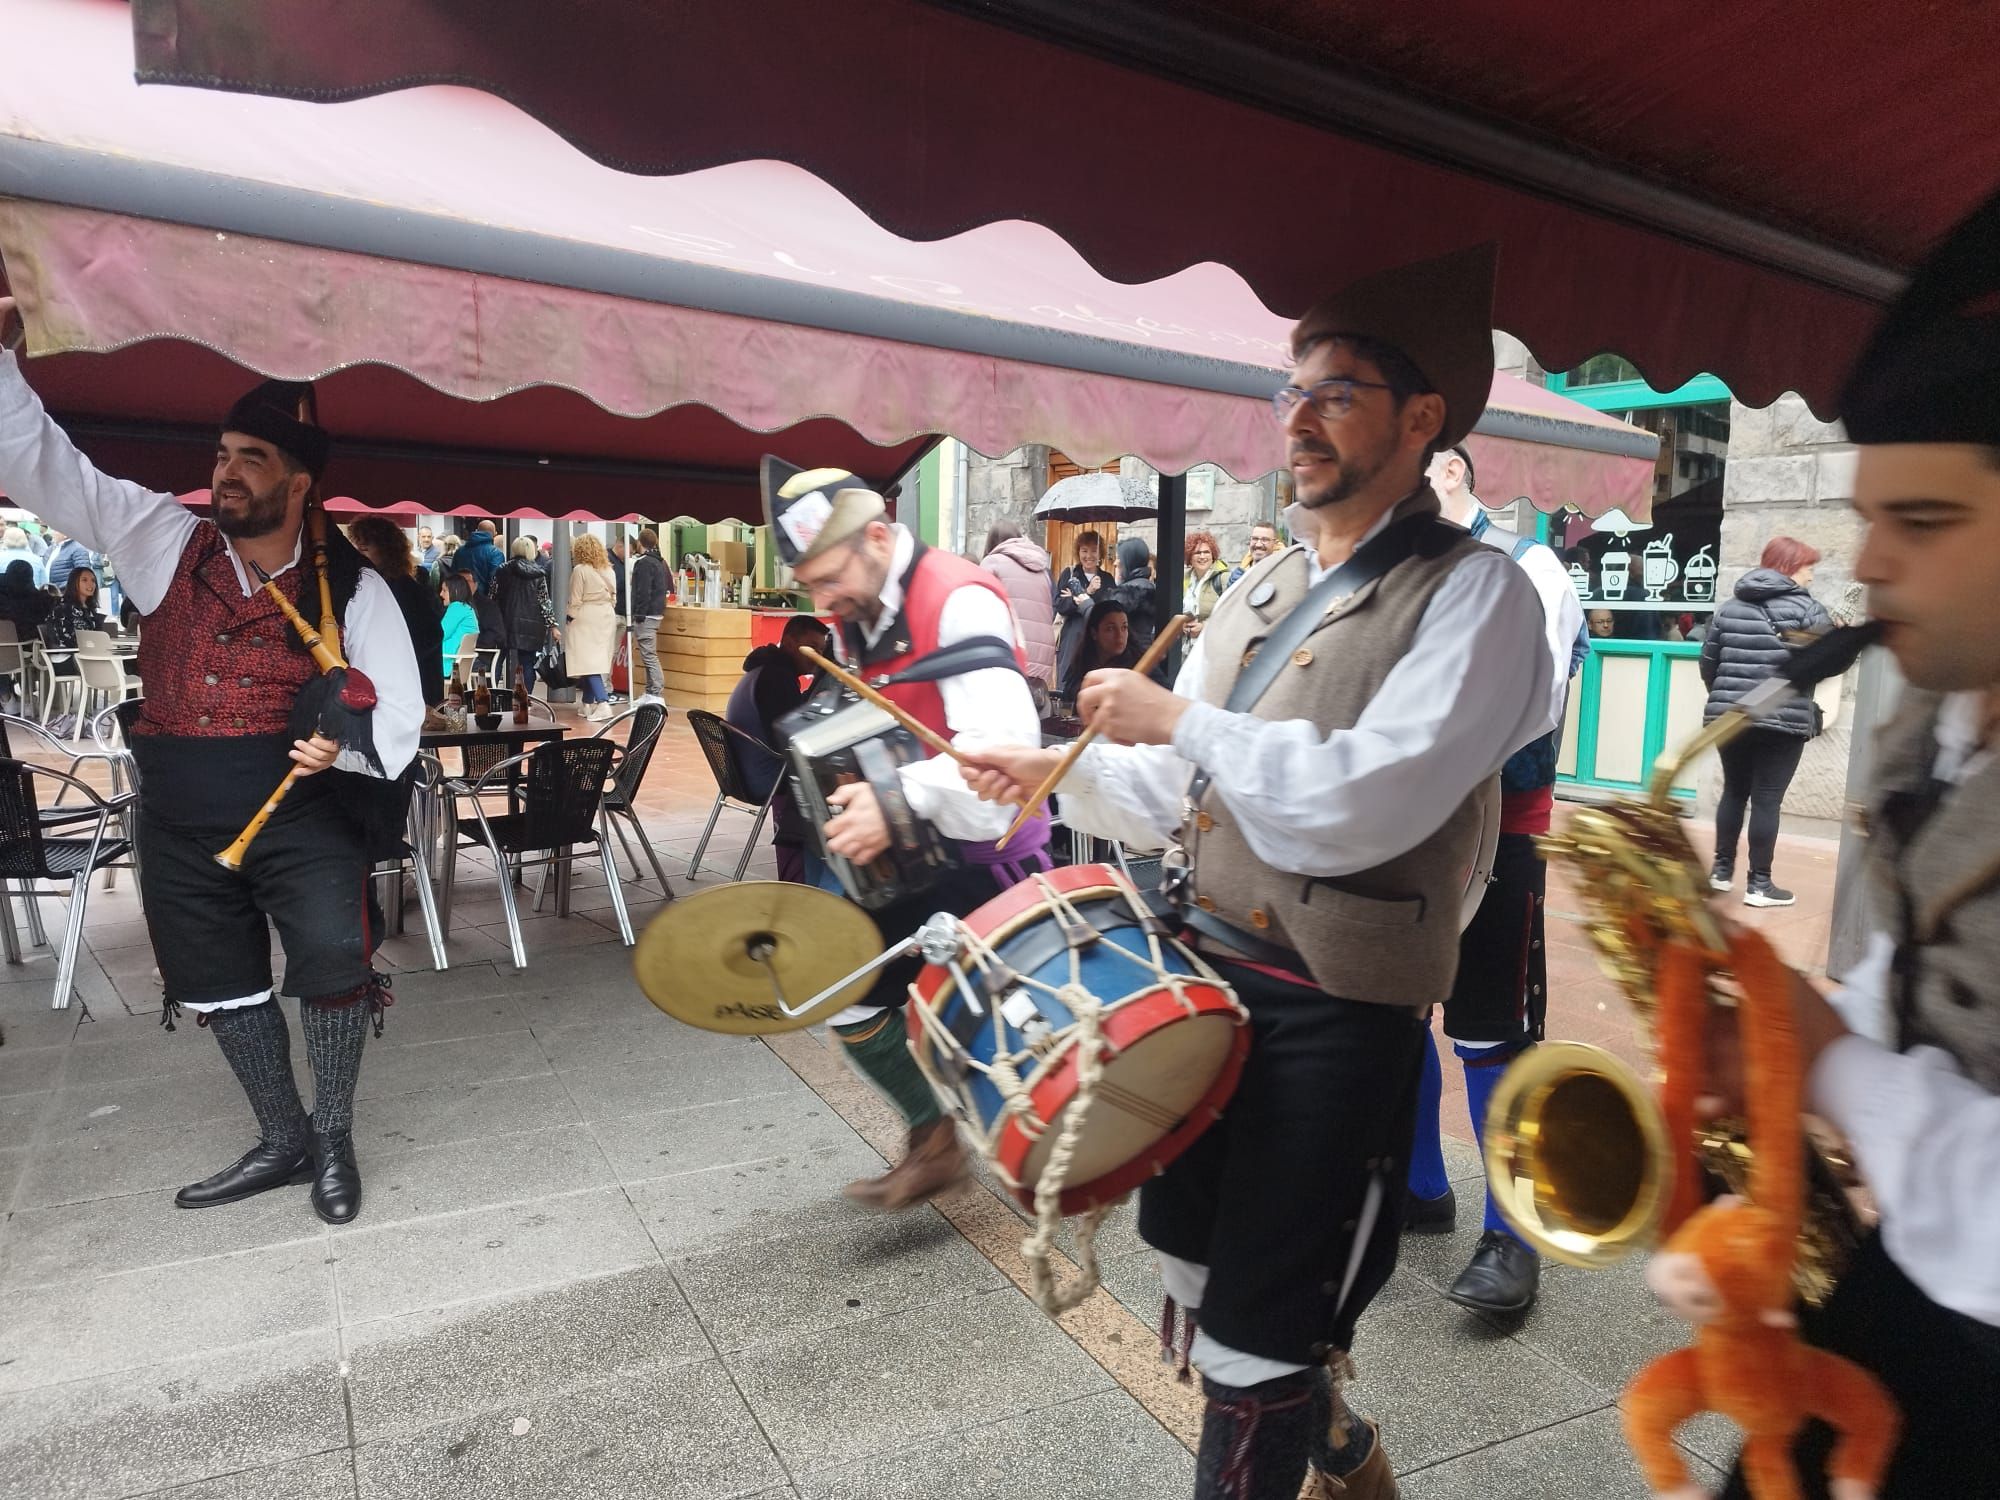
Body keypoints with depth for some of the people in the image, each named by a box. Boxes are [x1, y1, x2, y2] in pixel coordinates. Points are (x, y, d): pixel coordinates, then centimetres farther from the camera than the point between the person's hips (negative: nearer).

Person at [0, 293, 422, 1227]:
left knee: (333, 960, -16)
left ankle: (333, 1140, 8)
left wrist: (349, 745, -27)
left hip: (303, 811, -4)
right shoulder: (163, 541, 3)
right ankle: (282, 1143, 32)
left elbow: (399, 710, -6)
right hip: (181, 819, 4)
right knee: (222, 986, 13)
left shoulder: (350, 586, -5)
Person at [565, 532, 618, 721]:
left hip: (586, 620, -6)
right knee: (594, 661, 14)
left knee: (589, 662, -7)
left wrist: (571, 616, 6)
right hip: (606, 618, 6)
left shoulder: (580, 570, -10)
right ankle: (589, 704, 19)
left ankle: (603, 703, -21)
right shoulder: (608, 569, 7)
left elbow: (575, 600, -7)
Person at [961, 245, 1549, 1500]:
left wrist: (1181, 721, -19)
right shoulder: (1261, 588, 12)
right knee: (1196, 1263, 25)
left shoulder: (1475, 594, -12)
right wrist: (1063, 771, 0)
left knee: (1256, 1337, 5)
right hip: (1207, 968, 8)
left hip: (1337, 1010, -8)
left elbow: (1367, 803, -25)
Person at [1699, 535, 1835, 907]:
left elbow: (1708, 662, 11)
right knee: (1767, 800, 1)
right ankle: (1759, 884, 6)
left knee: (1733, 792, 17)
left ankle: (1722, 870, 23)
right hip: (1783, 720, -5)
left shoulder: (1730, 607, 10)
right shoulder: (1806, 608, -4)